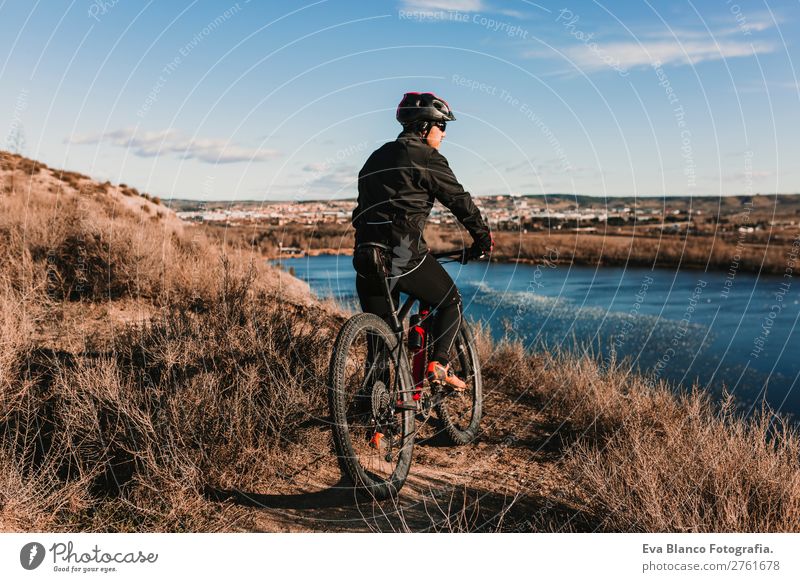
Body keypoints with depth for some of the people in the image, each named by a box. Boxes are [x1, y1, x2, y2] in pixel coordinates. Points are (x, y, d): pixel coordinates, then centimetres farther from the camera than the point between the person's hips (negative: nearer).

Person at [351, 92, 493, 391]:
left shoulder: (376, 157, 23)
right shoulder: (426, 158, -1)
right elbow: (459, 200, 2)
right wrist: (483, 236, 14)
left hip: (366, 255, 7)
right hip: (404, 254, -7)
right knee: (451, 302, 16)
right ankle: (438, 364, 1)